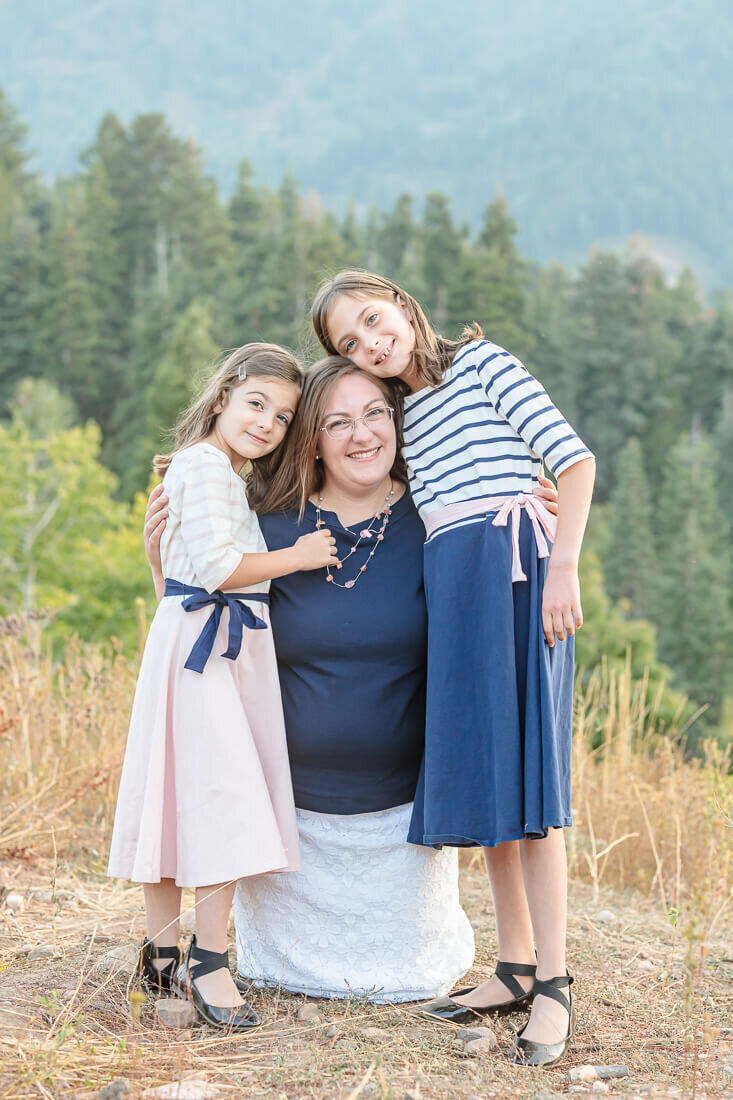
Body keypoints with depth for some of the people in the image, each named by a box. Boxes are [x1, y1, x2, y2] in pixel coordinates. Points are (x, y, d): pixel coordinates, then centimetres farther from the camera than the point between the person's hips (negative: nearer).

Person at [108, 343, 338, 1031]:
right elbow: (217, 566, -18)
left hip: (231, 649, 10)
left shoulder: (234, 475, 22)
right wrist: (297, 556, -10)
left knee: (186, 799, 10)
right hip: (201, 645, -10)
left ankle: (161, 954, 15)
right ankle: (208, 963, -7)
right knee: (220, 799, -11)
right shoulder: (206, 464, -10)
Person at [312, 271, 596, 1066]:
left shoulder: (483, 363, 3)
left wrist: (563, 568, -15)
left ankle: (553, 985, -11)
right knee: (478, 773, 4)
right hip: (447, 586, 7)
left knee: (521, 763, -12)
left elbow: (573, 458, -4)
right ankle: (516, 969, 12)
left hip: (511, 566, -7)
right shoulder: (403, 413, 22)